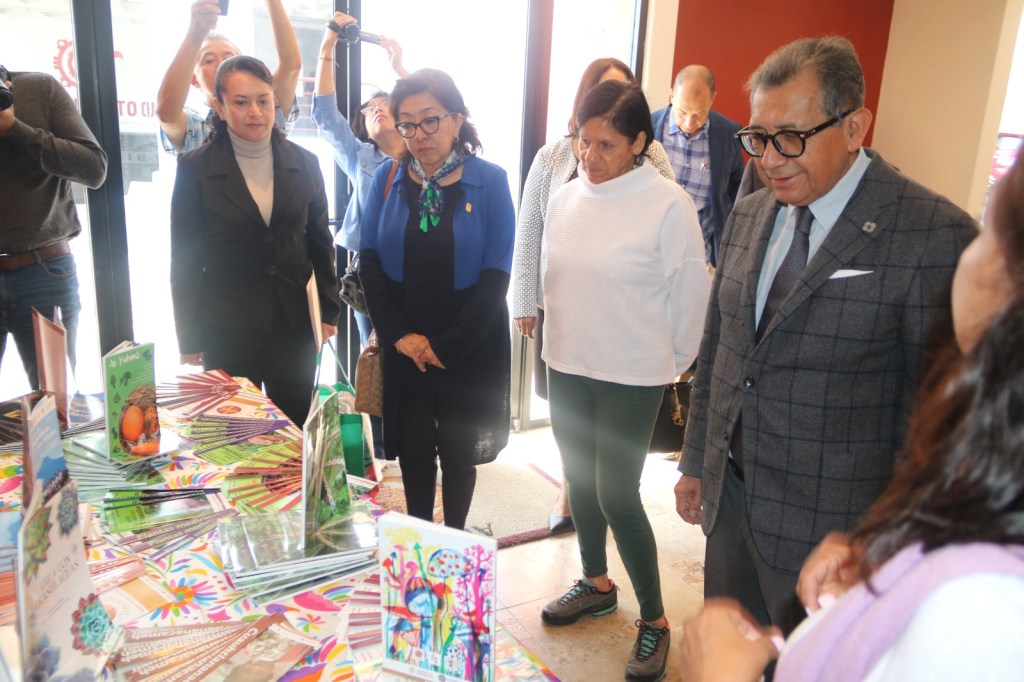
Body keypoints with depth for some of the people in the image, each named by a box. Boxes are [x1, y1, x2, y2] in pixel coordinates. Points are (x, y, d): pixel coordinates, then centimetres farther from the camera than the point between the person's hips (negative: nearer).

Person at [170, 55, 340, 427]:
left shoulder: (304, 164, 3)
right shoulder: (195, 169, -5)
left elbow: (320, 243, 10)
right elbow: (185, 258, -2)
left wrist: (328, 311, 6)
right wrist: (189, 339, -3)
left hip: (295, 325, 2)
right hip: (226, 331, -2)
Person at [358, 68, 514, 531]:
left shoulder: (489, 181, -6)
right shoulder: (388, 177, 1)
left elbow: (495, 275, -10)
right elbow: (370, 262, 0)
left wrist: (446, 345, -12)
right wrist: (400, 336, -11)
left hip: (469, 351, -2)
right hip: (404, 350, 2)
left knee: (458, 454, 11)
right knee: (413, 453, 11)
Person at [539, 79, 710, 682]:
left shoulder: (668, 204, -15)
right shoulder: (566, 199, 2)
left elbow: (689, 293, -7)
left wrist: (672, 361, 1)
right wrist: (565, 339, 15)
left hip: (632, 376, -6)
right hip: (567, 366, 6)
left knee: (617, 496, -3)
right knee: (580, 481, 18)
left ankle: (654, 620, 19)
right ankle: (596, 584, 41)